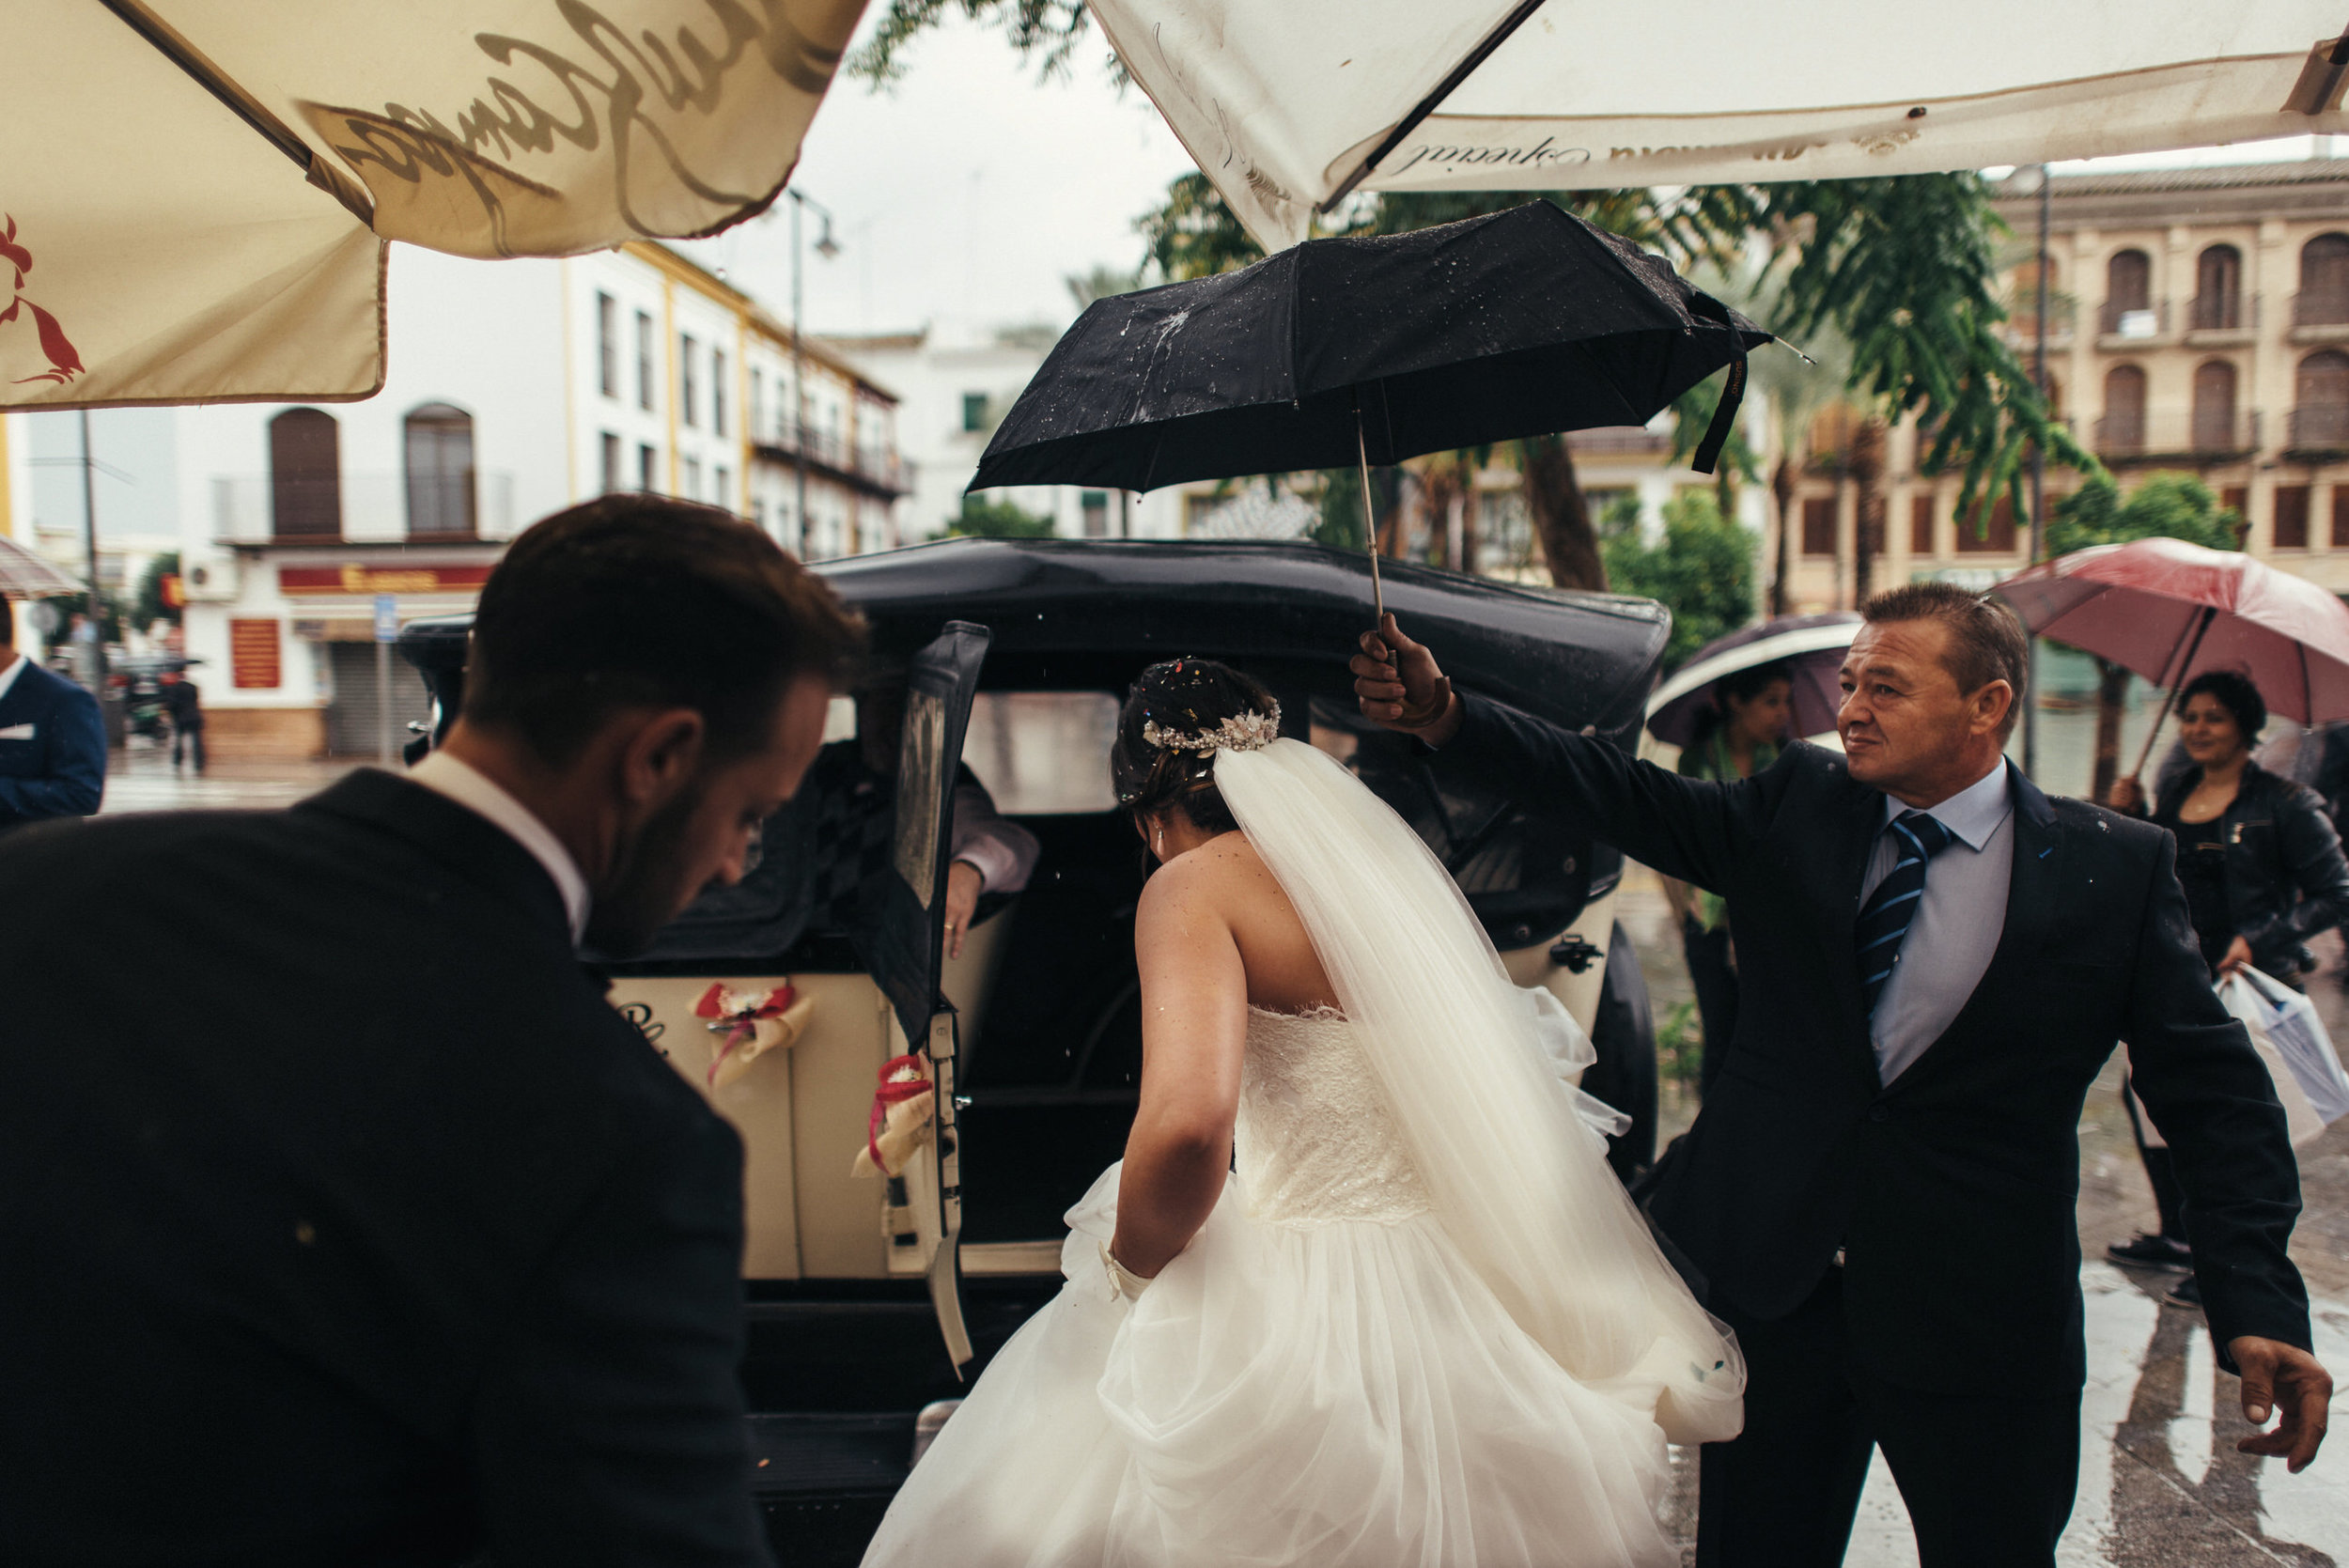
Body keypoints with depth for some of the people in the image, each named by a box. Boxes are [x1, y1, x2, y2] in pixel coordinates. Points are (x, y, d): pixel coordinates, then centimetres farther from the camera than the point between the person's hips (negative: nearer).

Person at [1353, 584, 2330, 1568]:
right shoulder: (1799, 805, 0)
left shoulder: (2116, 867, -5)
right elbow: (1624, 795, -7)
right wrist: (1445, 715, -19)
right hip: (1771, 1276, 2)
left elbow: (2214, 1091, -5)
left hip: (1981, 1316, -2)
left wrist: (2259, 1304, -15)